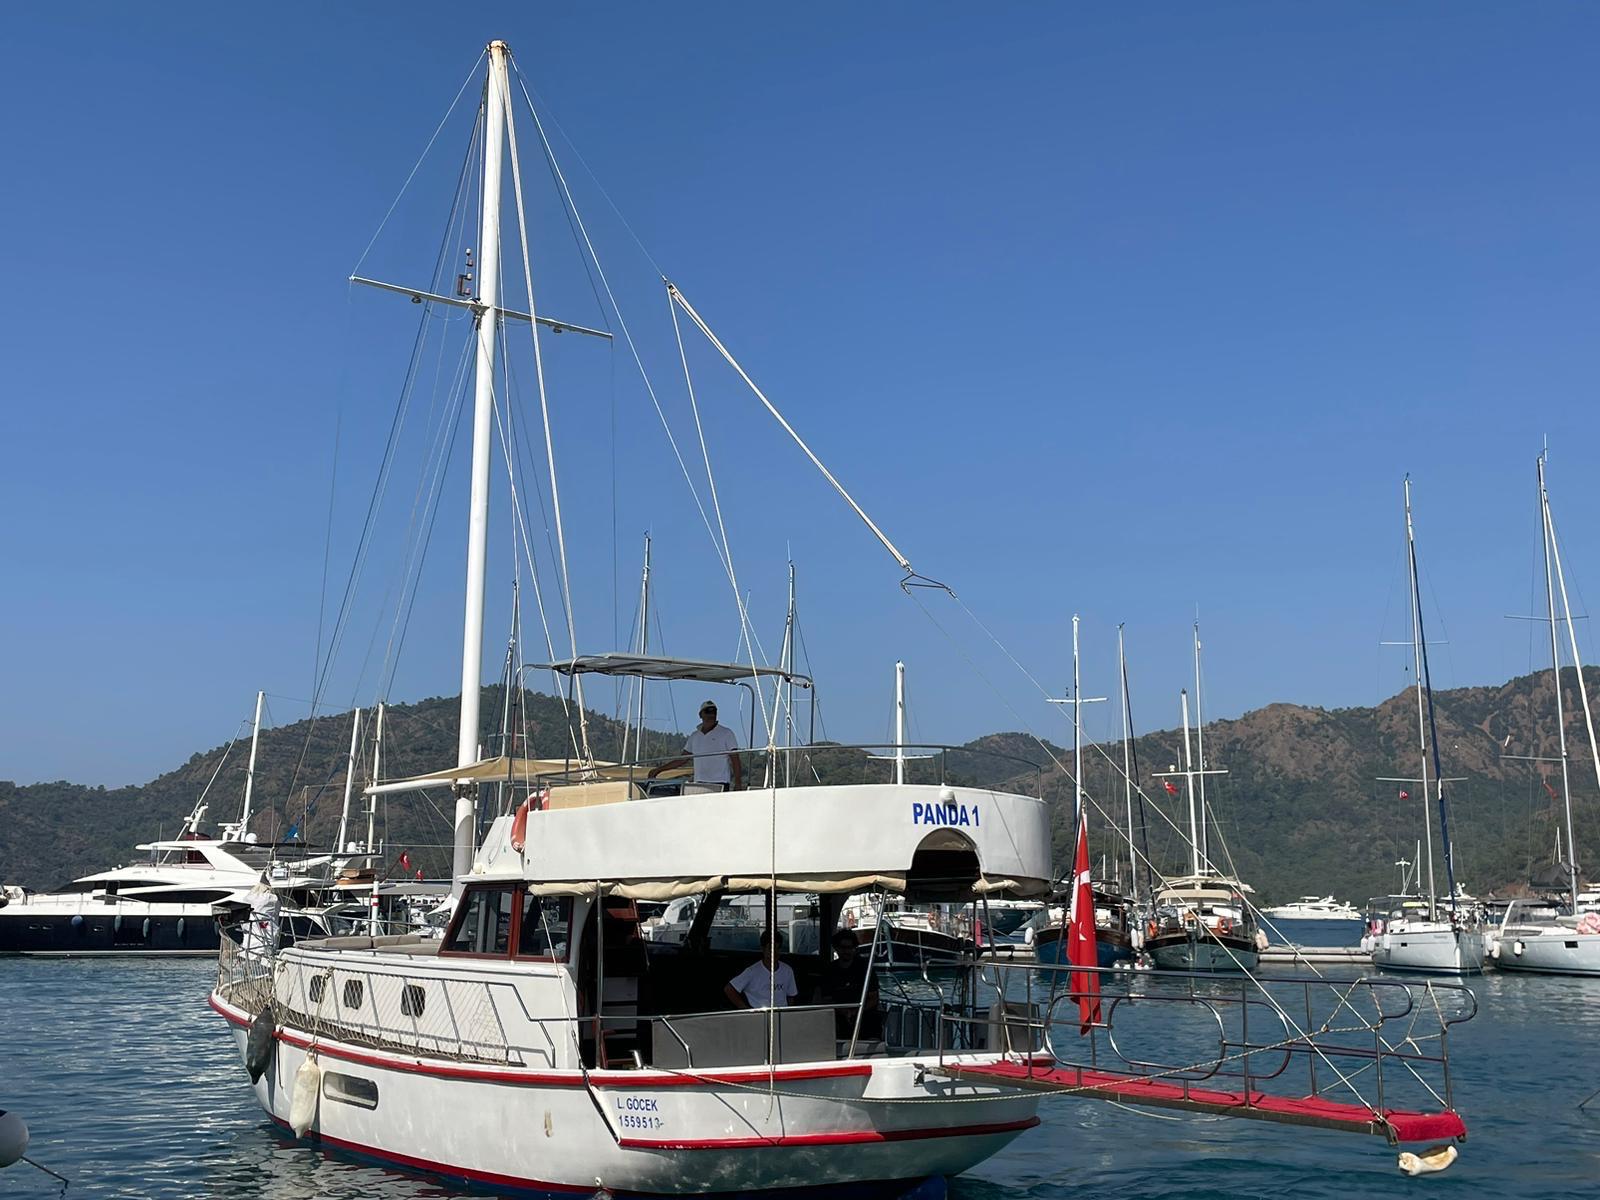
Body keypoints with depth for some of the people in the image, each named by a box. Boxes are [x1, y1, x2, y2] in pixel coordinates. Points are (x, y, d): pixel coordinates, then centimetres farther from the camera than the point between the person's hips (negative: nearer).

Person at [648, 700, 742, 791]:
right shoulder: (694, 736, 17)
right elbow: (682, 759, 23)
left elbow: (735, 760, -1)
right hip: (699, 784, 5)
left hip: (720, 785, -5)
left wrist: (738, 784, -11)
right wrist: (659, 769, 21)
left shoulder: (726, 733, 3)